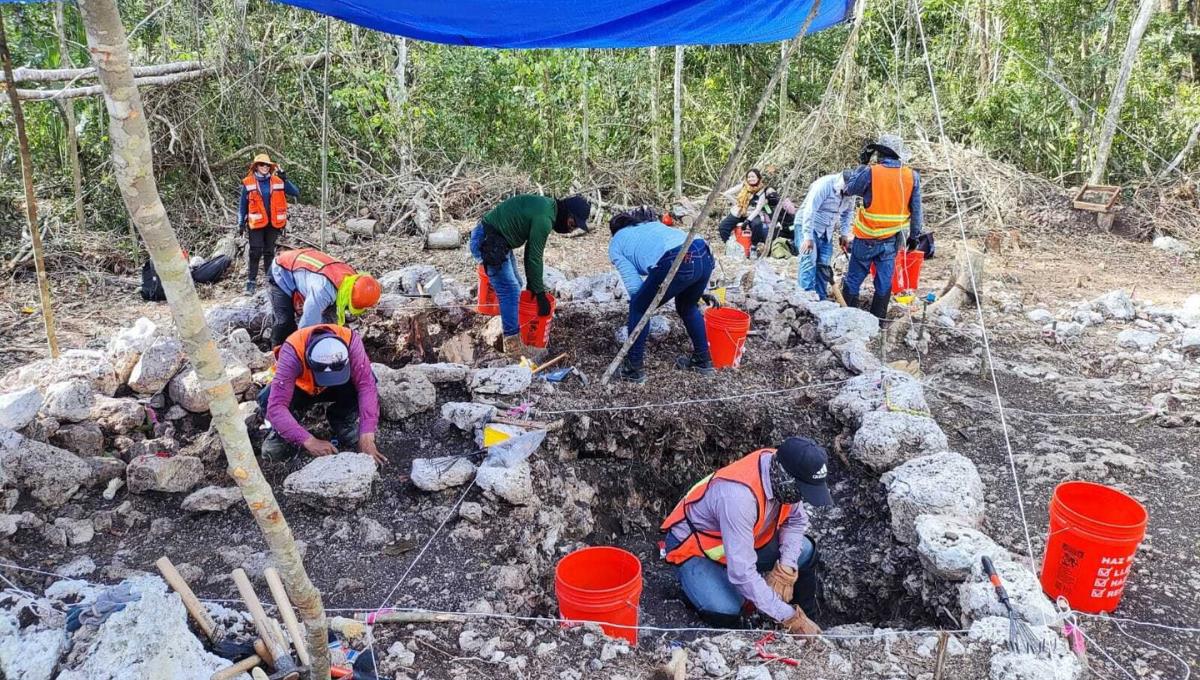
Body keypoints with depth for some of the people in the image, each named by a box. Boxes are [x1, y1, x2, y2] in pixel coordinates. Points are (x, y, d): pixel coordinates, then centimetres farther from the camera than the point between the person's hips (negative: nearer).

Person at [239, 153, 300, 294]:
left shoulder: (278, 181, 3)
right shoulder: (248, 183, 0)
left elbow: (296, 193, -2)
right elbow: (242, 204, 5)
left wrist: (285, 179, -12)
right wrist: (241, 222, 1)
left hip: (273, 224, 2)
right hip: (256, 224, -2)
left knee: (269, 252, 11)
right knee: (255, 253, -5)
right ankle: (251, 281, -1)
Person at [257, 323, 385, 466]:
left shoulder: (350, 341, -36)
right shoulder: (292, 353, -39)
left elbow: (366, 386, -38)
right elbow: (276, 406, -42)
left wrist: (366, 438, -46)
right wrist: (309, 441, -51)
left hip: (336, 389, 1)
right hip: (300, 388, -1)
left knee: (366, 380, -32)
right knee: (267, 399, -33)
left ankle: (343, 422, -2)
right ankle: (282, 432, 1)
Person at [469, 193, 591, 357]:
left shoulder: (547, 206, 7)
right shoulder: (543, 219, -24)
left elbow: (531, 250, 14)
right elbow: (534, 257, -19)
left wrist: (532, 282, 17)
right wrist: (540, 293, -11)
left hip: (498, 240, 11)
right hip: (488, 243, -11)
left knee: (514, 286, 17)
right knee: (510, 291, -9)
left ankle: (512, 327, 30)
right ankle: (513, 344, -3)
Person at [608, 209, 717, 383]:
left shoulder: (616, 244, 24)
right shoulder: (653, 224, 40)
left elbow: (634, 286, 15)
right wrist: (702, 289, 38)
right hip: (705, 256, 6)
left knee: (638, 309, 18)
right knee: (687, 307, 33)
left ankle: (634, 369, 23)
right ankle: (702, 360, 42)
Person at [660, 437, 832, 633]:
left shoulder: (782, 473, -19)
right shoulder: (739, 495, -41)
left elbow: (796, 521, -2)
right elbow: (742, 572, -39)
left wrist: (785, 569, -17)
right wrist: (789, 617, -33)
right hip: (693, 548, -7)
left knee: (805, 553, -6)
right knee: (725, 611, -32)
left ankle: (806, 617, 14)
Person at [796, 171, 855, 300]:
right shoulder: (825, 184, -25)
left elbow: (848, 213, 15)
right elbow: (809, 210, -29)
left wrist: (844, 233, 9)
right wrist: (808, 237, -31)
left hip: (826, 232, 7)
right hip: (808, 226, -7)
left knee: (824, 266, 4)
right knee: (809, 261, -18)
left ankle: (820, 299, 11)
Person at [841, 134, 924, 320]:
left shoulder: (870, 172, -15)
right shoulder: (912, 176, -3)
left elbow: (850, 189, 3)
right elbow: (916, 210, 3)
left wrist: (862, 164, 9)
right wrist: (914, 235, 15)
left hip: (867, 240, -3)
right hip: (892, 241, 3)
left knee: (853, 281, 7)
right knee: (884, 283, 11)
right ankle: (878, 320, 18)